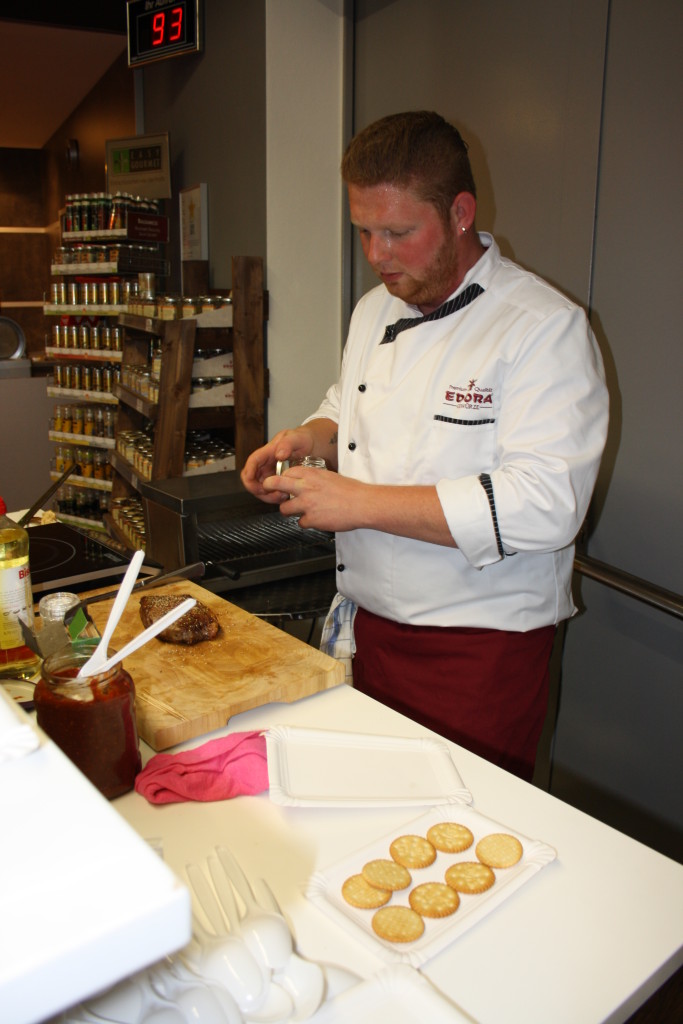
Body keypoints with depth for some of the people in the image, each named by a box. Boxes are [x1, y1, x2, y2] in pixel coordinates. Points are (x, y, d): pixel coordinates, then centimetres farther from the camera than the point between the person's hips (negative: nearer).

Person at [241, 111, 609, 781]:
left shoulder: (546, 327, -16)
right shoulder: (374, 310, 7)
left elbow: (544, 505, -26)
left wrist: (360, 502, -26)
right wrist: (308, 439, -2)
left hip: (480, 648, -6)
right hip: (372, 625, 6)